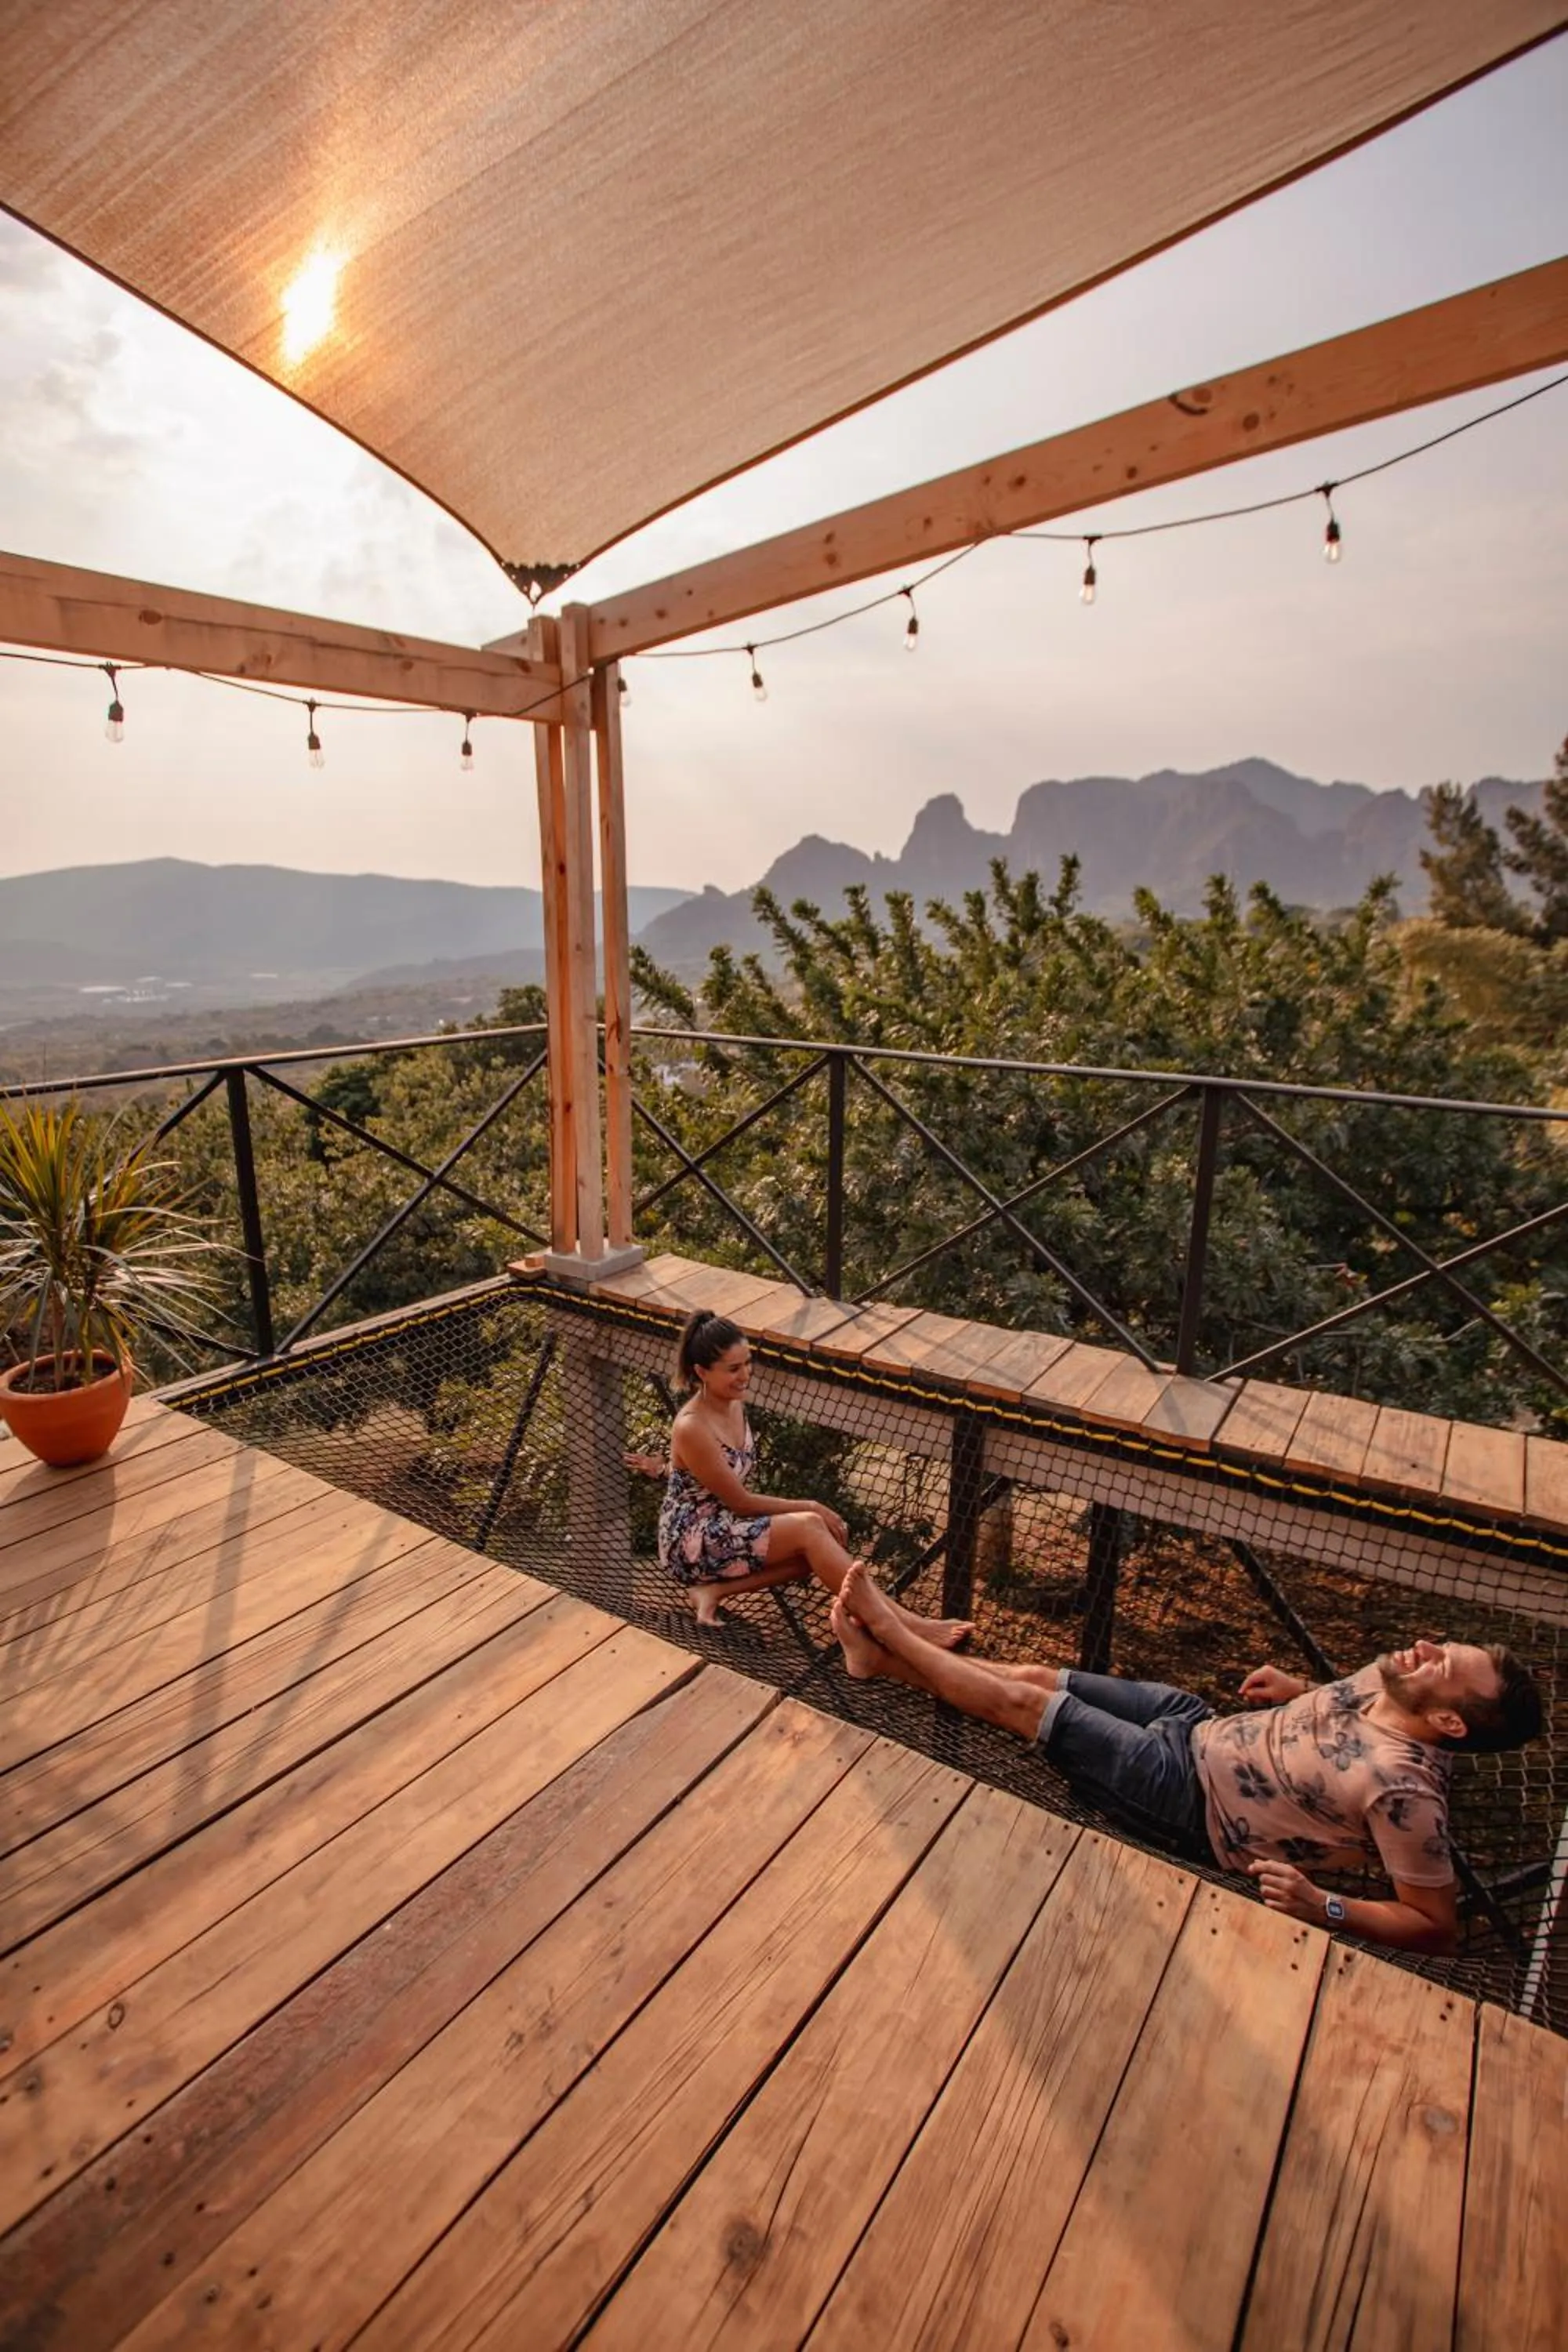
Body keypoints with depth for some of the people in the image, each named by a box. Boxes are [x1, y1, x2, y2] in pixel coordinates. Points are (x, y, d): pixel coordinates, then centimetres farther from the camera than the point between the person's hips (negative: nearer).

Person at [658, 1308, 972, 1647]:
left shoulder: (734, 1403, 1)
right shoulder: (691, 1428, -24)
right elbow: (740, 1501, -17)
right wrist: (810, 1508, -12)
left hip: (722, 1525, 8)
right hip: (691, 1543, -8)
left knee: (825, 1539, -14)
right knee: (809, 1527, -24)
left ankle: (716, 1589, -12)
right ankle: (901, 1626, -23)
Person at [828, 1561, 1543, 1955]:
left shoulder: (1403, 1788, -26)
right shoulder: (1388, 1683, -5)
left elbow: (1438, 1923, -20)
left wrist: (1324, 1907, -29)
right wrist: (1298, 1690, 1)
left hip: (1187, 1793, -7)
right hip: (1200, 1723, 7)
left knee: (1023, 1702, -6)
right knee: (1037, 1674, 3)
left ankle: (886, 1634, 12)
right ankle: (882, 1653, 16)